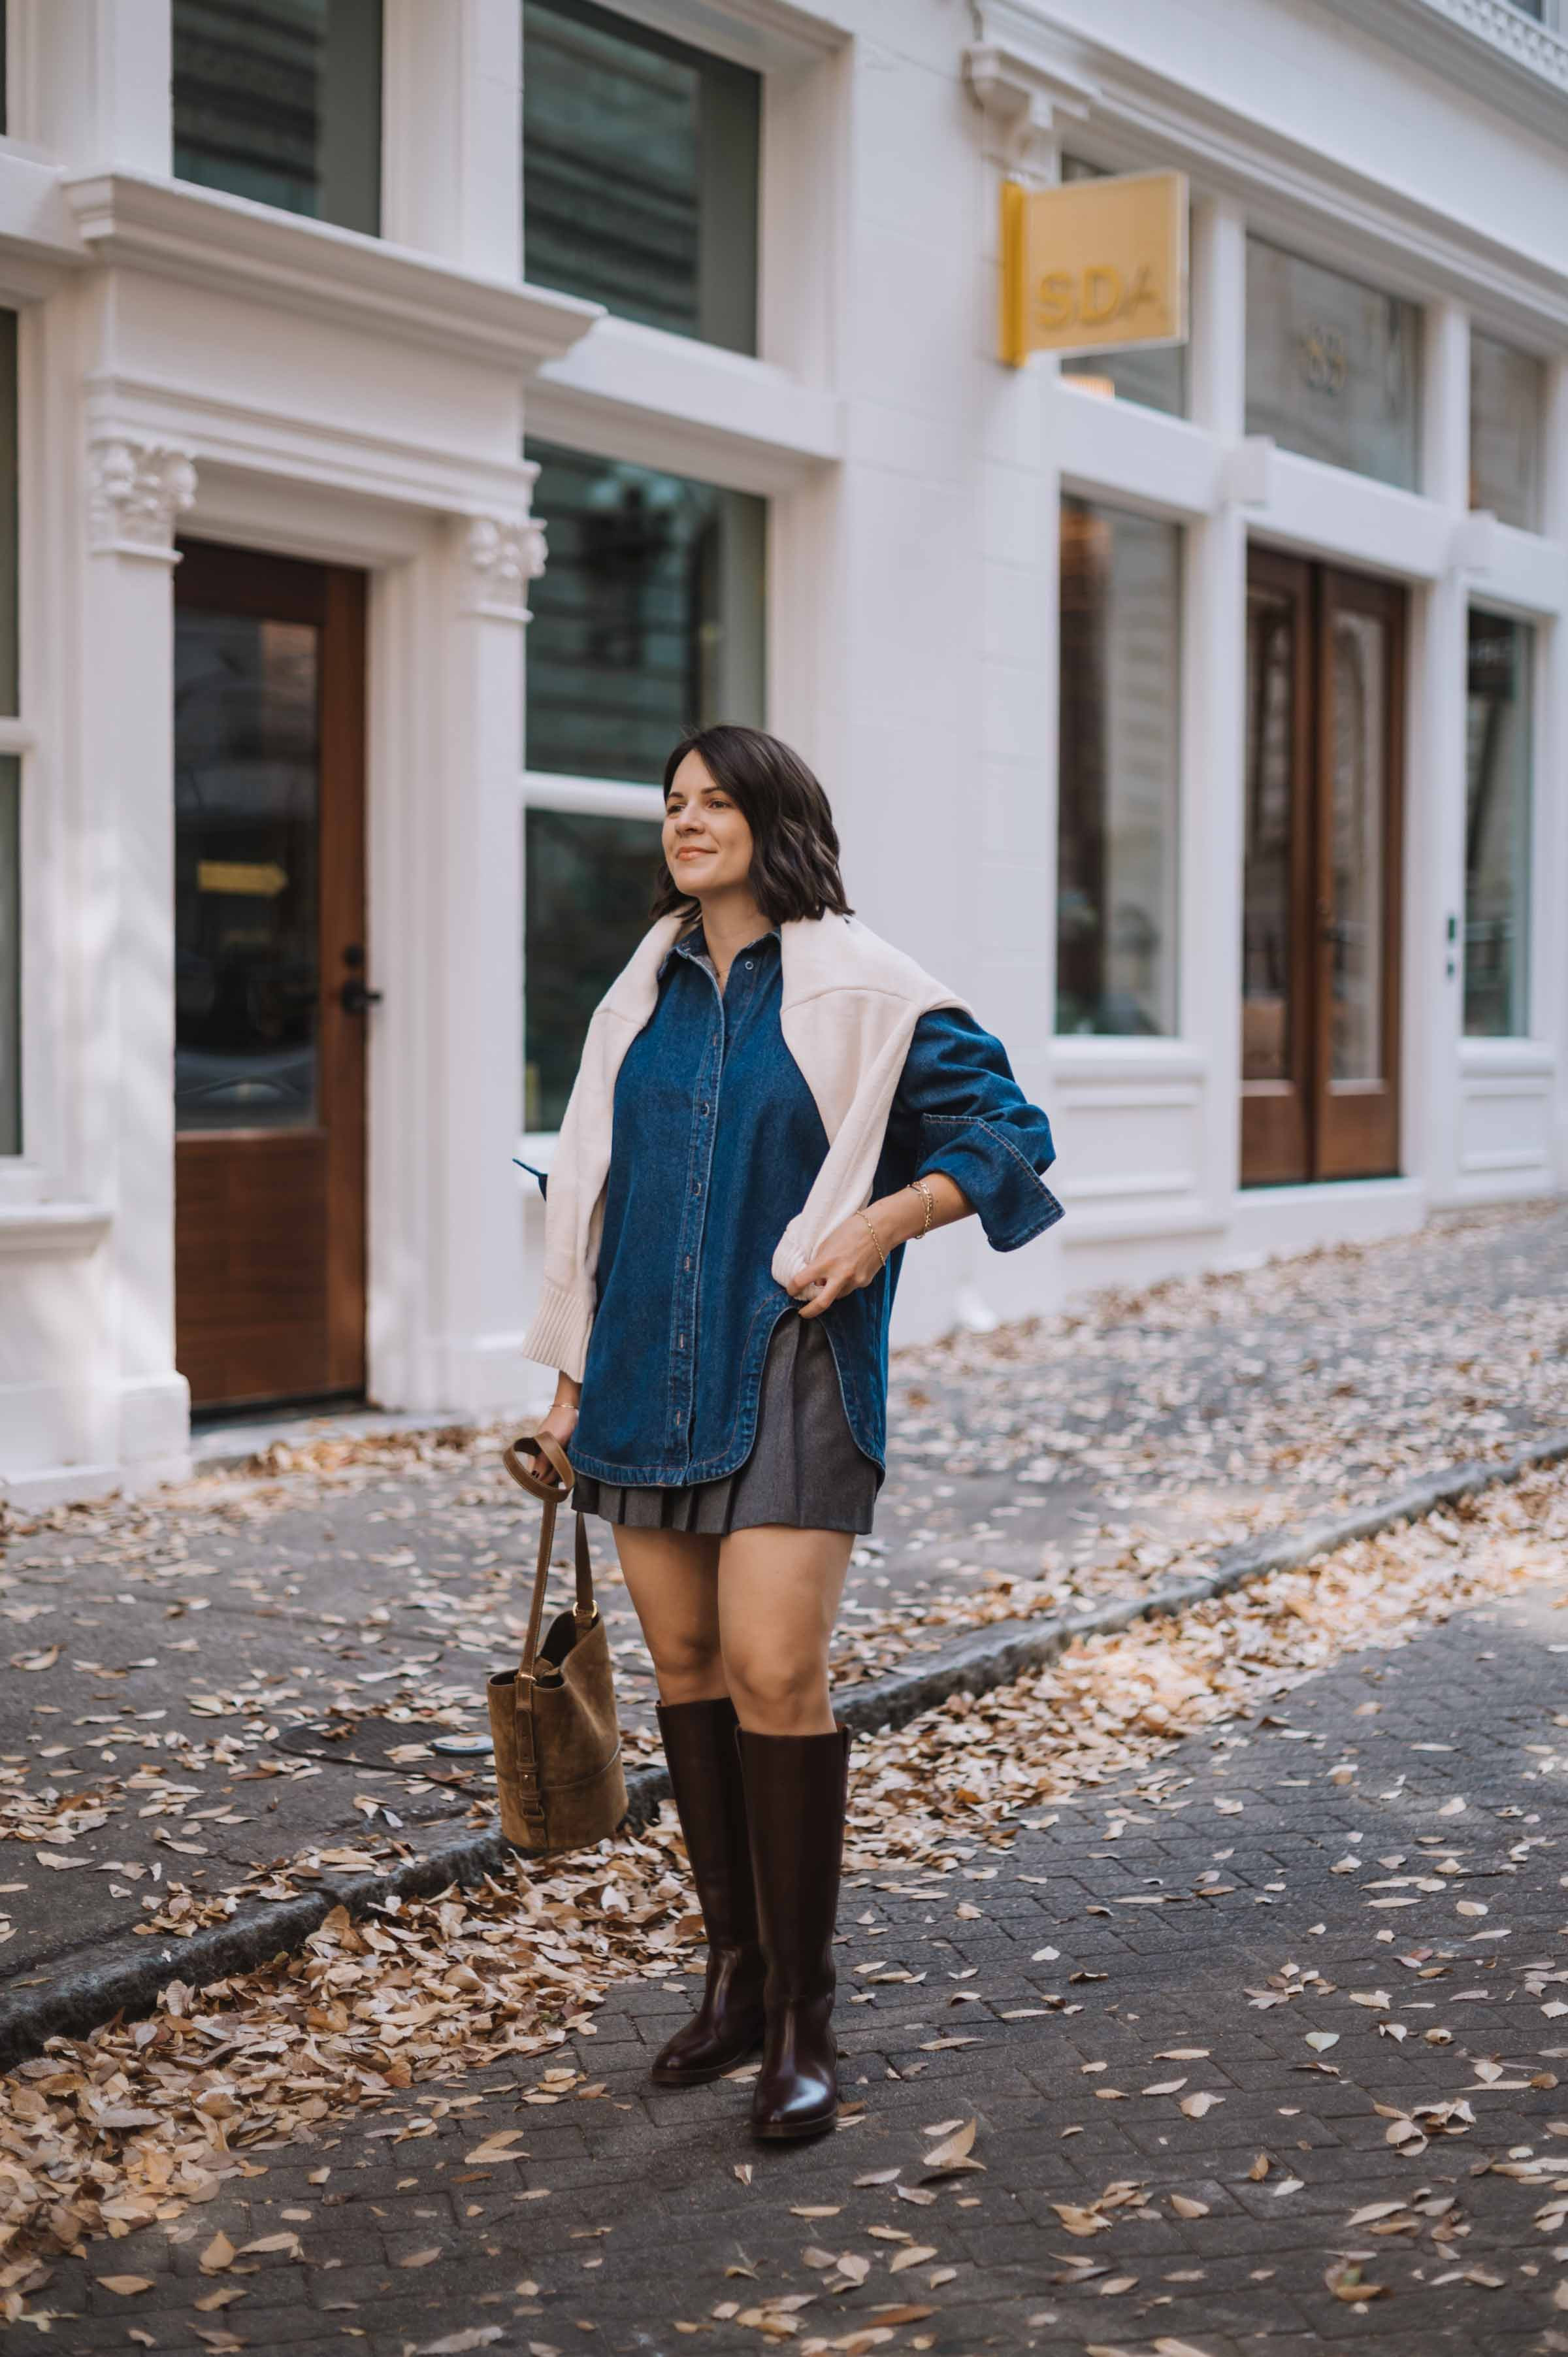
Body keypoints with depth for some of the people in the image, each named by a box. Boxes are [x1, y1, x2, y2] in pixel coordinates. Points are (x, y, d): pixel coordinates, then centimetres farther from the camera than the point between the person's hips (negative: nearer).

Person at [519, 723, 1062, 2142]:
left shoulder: (861, 994, -4)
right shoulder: (644, 997, 12)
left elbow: (1007, 1132, -1)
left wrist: (883, 1223, -15)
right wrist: (574, 1378, 17)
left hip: (788, 1372, -5)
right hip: (649, 1371, 6)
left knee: (775, 1667, -13)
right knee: (686, 1665, 8)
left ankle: (802, 2019, -2)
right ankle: (735, 1975, 21)